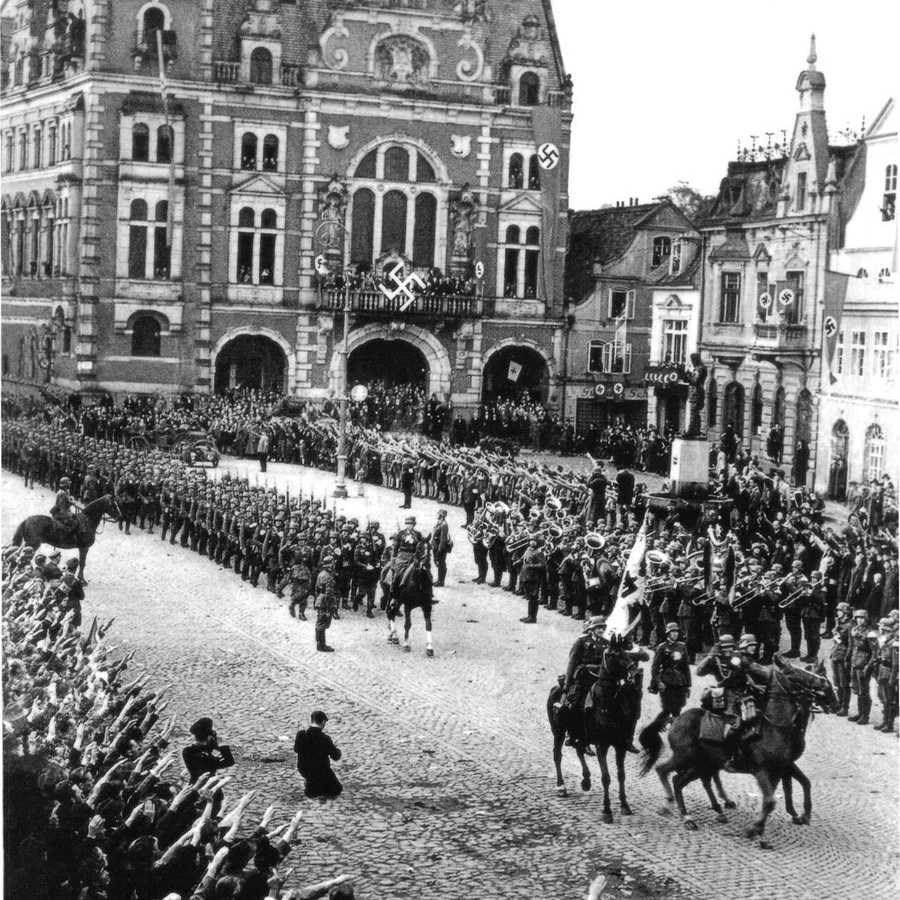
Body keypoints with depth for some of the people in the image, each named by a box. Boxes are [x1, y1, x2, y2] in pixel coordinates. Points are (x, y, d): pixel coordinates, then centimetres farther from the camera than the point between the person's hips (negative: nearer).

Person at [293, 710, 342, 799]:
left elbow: (296, 750, 6)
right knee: (336, 790, 17)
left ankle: (311, 785, 18)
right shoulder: (325, 739, -24)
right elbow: (336, 756, -12)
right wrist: (339, 752, 11)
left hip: (303, 770, 4)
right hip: (321, 771, -4)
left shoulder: (301, 734, -13)